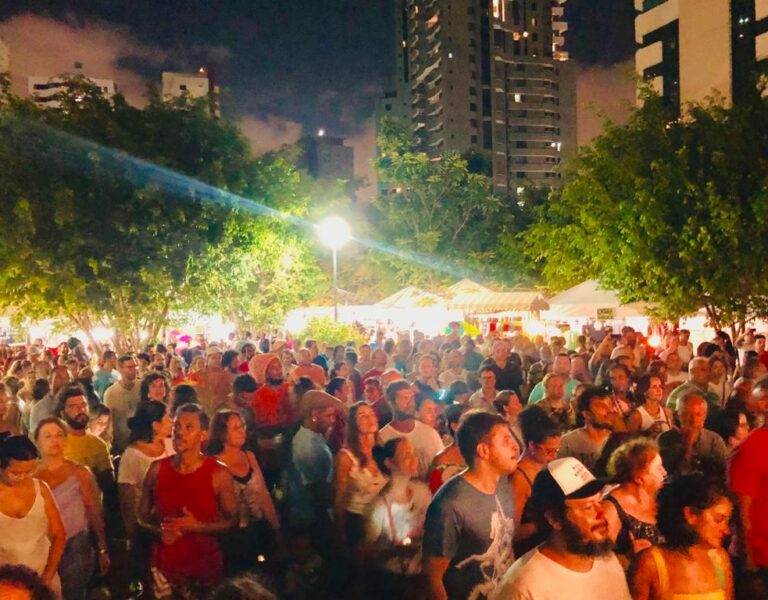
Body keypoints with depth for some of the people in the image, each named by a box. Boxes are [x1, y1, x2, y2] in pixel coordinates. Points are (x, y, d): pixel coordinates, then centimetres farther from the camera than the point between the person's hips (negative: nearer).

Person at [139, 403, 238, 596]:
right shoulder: (157, 469, -3)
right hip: (164, 564, 2)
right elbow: (142, 515, 8)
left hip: (205, 566, -2)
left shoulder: (219, 474, -12)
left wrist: (197, 526, -20)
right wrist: (157, 530, -12)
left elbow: (232, 521, -6)